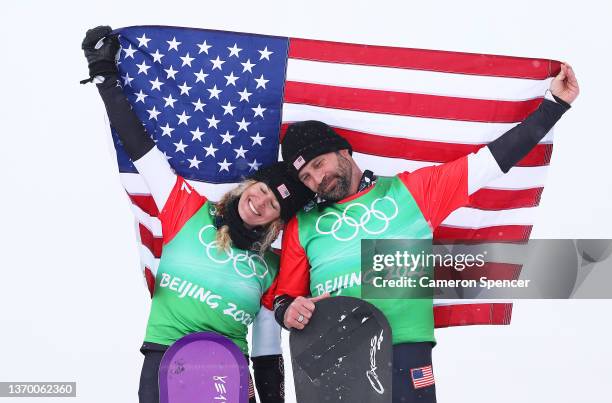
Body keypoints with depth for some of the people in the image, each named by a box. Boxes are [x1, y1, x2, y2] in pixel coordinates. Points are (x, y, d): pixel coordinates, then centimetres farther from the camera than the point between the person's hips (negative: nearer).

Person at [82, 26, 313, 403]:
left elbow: (268, 342, 13)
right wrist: (104, 75, 2)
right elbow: (140, 146, 3)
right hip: (164, 358, -2)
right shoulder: (191, 211, 5)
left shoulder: (271, 266, 10)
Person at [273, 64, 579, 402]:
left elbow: (490, 161, 10)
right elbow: (284, 295, 16)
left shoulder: (410, 190, 10)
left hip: (404, 348, -1)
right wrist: (288, 311, -8)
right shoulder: (301, 225, 12)